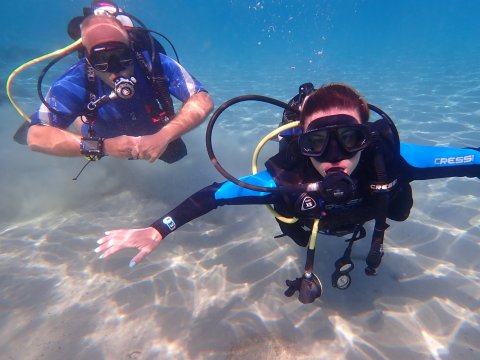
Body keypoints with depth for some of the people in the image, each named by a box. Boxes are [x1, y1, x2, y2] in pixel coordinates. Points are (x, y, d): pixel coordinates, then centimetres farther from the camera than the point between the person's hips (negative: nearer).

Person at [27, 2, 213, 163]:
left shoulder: (153, 63, -37)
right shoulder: (75, 84, -38)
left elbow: (203, 102, -39)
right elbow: (36, 136, -40)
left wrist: (164, 136, -53)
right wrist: (101, 146, -53)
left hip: (156, 137, 0)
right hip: (105, 140, 1)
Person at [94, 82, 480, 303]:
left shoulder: (388, 157, -48)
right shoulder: (287, 176, -51)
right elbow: (216, 193, -45)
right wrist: (157, 230, -52)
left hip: (372, 196, 2)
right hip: (314, 222, -1)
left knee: (399, 210, 38)